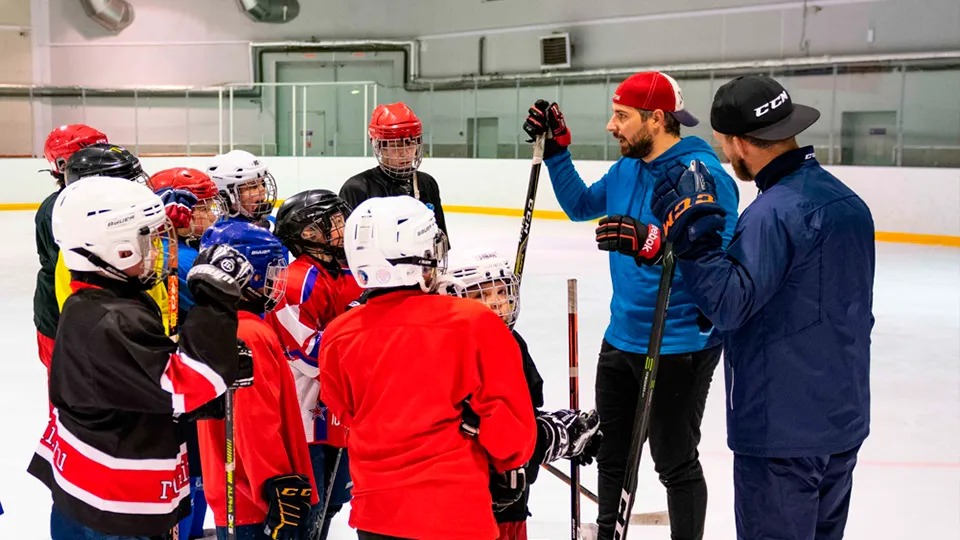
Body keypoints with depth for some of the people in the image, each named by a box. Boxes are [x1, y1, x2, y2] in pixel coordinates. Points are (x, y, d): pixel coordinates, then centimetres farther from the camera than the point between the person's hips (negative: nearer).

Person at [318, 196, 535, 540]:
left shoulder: (338, 337, -5)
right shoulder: (474, 324, -16)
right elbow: (507, 420, -9)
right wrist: (510, 465, 10)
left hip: (374, 511, 4)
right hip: (454, 512, -4)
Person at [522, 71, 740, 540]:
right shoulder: (626, 170, 5)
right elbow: (580, 206, 21)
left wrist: (650, 241, -43)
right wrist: (556, 149, 10)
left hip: (680, 345, -8)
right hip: (621, 338, 8)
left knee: (675, 462, 6)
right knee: (611, 452, 22)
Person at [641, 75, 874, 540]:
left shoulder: (774, 213, -21)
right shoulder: (847, 200, 8)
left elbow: (728, 304, -27)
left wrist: (690, 228, -25)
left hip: (782, 431, -9)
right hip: (844, 421, 9)